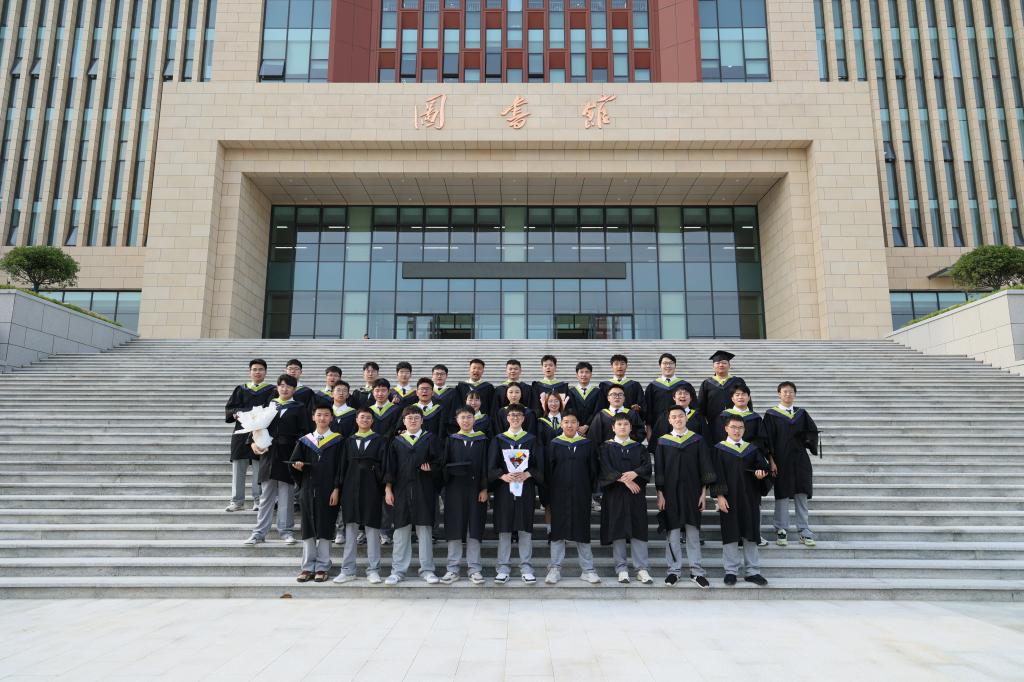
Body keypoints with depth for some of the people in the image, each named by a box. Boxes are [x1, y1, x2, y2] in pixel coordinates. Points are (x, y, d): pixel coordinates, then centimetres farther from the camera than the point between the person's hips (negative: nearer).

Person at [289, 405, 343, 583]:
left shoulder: (338, 441, 1)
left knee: (324, 528, 1)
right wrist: (298, 466, -15)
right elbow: (293, 463, 8)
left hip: (327, 491, -3)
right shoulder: (305, 441, 10)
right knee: (308, 528, 7)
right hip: (308, 490, 3)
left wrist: (336, 489, -11)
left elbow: (340, 467, -3)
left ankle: (322, 567, 10)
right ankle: (308, 567, 15)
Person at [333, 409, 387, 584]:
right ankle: (348, 570, 13)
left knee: (372, 527, -1)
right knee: (350, 528, 5)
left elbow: (384, 464, -1)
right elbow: (343, 465, 10)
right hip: (351, 488, 3)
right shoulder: (349, 441, 12)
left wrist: (383, 487, -10)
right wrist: (340, 487, 3)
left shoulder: (380, 440, 4)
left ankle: (373, 570, 7)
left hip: (371, 488, -3)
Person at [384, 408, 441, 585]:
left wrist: (431, 467, -14)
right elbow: (390, 467, 8)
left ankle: (426, 570, 9)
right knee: (401, 531, 4)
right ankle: (398, 571, 11)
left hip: (424, 491, -1)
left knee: (424, 530, 1)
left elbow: (438, 461, 4)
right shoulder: (397, 442, 11)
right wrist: (388, 489, 1)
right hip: (401, 491, 1)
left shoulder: (431, 439, 8)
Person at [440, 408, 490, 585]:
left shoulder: (482, 440, 7)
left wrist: (484, 489, -5)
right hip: (455, 489, 1)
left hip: (475, 489, 0)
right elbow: (443, 464, 6)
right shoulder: (451, 440, 9)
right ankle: (453, 569, 9)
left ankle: (474, 568, 8)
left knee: (474, 529, 0)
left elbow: (485, 465, 3)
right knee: (454, 528, 2)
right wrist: (453, 469, -15)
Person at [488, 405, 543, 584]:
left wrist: (527, 474, -15)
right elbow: (491, 466, 2)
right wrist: (503, 476, -16)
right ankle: (504, 568, 11)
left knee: (525, 528, 1)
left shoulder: (531, 440, 7)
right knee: (504, 529, 2)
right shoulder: (498, 440, 7)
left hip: (525, 489, 0)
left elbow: (539, 466, 2)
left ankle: (526, 567, 11)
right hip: (504, 489, 0)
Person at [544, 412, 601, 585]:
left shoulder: (587, 445, 5)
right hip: (559, 495, -1)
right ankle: (555, 569, 14)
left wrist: (591, 491, 1)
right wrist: (547, 497, -4)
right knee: (558, 531, 5)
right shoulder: (553, 444, 2)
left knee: (582, 530, 6)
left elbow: (593, 471, 7)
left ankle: (587, 569, 15)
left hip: (581, 495, 1)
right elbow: (547, 471, 1)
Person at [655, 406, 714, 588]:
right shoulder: (663, 442, 2)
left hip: (692, 492, 0)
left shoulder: (697, 440, 3)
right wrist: (660, 494, -3)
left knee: (693, 532, 4)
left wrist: (704, 492, -2)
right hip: (671, 492, 0)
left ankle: (697, 571, 12)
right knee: (673, 532, 4)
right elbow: (658, 470, 3)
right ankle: (674, 570, 13)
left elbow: (705, 467, 4)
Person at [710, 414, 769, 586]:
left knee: (750, 534, 6)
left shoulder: (752, 449, 11)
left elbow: (763, 466, 6)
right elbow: (716, 474, -5)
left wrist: (761, 473, -17)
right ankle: (731, 571, 11)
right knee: (730, 534, 2)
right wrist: (719, 495, -13)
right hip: (729, 498, -3)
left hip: (749, 498, 3)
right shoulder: (719, 450, 0)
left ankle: (753, 571, 15)